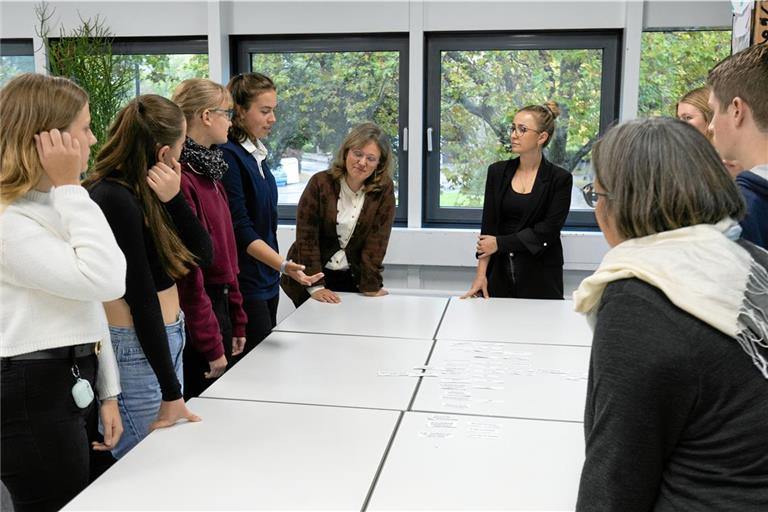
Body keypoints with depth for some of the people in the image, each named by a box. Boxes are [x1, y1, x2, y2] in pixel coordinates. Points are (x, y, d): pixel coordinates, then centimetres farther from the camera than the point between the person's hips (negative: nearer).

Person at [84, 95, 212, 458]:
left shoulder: (144, 191, 4)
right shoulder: (115, 199, -21)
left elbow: (203, 254, 1)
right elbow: (140, 298, -21)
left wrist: (173, 199, -15)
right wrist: (171, 393, -18)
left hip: (165, 336, 9)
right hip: (136, 349, -9)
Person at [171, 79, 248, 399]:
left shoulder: (209, 172, 11)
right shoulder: (180, 179, -20)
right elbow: (187, 270, -21)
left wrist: (237, 323, 14)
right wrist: (212, 346, -17)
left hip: (219, 307, 9)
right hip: (195, 318, -9)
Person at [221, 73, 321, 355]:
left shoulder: (256, 153, 11)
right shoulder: (229, 156, -15)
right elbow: (240, 228, -20)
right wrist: (283, 265, -29)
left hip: (266, 279, 9)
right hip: (244, 283, -9)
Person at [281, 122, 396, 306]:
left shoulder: (384, 190, -7)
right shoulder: (320, 183, -10)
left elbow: (377, 242, -10)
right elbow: (306, 237, -12)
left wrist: (371, 286, -16)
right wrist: (315, 286, -18)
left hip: (353, 278, 1)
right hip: (311, 279, -1)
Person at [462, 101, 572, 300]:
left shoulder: (560, 179, -5)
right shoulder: (497, 172, 3)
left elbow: (547, 231, -11)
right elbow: (488, 226, -2)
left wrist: (500, 243, -11)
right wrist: (481, 274, -11)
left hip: (540, 278, -2)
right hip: (499, 275, 2)